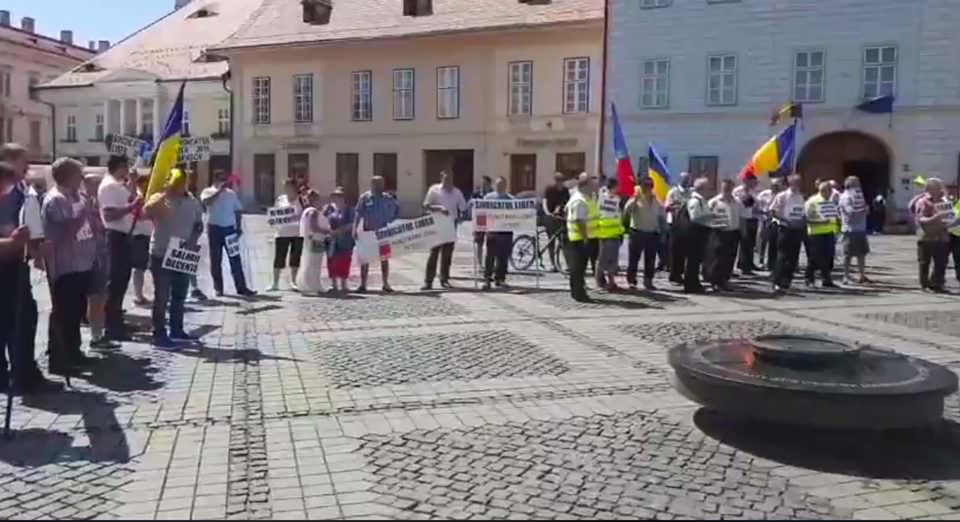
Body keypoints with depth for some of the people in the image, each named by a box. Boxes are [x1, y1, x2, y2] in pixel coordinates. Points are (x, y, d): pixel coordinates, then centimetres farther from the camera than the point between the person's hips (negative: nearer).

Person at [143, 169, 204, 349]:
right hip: (161, 255, -5)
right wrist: (165, 194, -27)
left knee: (180, 295, 14)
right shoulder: (159, 199, -8)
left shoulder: (193, 202, 6)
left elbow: (198, 224, 15)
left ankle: (177, 330, 26)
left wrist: (194, 239, -3)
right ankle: (159, 335, 4)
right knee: (162, 296, -2)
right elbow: (146, 211, -28)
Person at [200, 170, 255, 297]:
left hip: (229, 228, 2)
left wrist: (239, 227, 3)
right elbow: (206, 202, -21)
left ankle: (241, 287, 1)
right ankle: (218, 288, 12)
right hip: (215, 228, -2)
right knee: (216, 260, 4)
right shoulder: (208, 191, 2)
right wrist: (219, 190, -20)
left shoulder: (231, 193, 10)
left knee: (235, 259, 0)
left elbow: (238, 211, 12)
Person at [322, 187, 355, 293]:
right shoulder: (329, 208, 10)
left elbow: (350, 225, -11)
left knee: (343, 262, -3)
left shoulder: (349, 210, -2)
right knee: (331, 262, 5)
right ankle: (334, 285, 15)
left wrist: (337, 231, -19)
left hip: (344, 241, -4)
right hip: (332, 240, 4)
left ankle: (343, 285, 6)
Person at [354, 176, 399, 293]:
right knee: (365, 259, 2)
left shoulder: (387, 198, 2)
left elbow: (397, 210, 13)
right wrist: (355, 229, -16)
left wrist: (391, 220, 1)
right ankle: (363, 285, 10)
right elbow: (358, 214, -7)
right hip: (368, 232, -2)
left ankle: (386, 284, 17)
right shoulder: (365, 198, -4)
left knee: (384, 258, 7)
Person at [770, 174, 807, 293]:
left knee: (793, 258, 6)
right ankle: (777, 283, -7)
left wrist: (803, 223, 0)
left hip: (797, 230, 6)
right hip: (785, 229, -6)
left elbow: (803, 214, 19)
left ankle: (786, 281, 15)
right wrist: (784, 220, -17)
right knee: (782, 256, -8)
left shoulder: (801, 197, 11)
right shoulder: (782, 196, -6)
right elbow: (772, 212, -7)